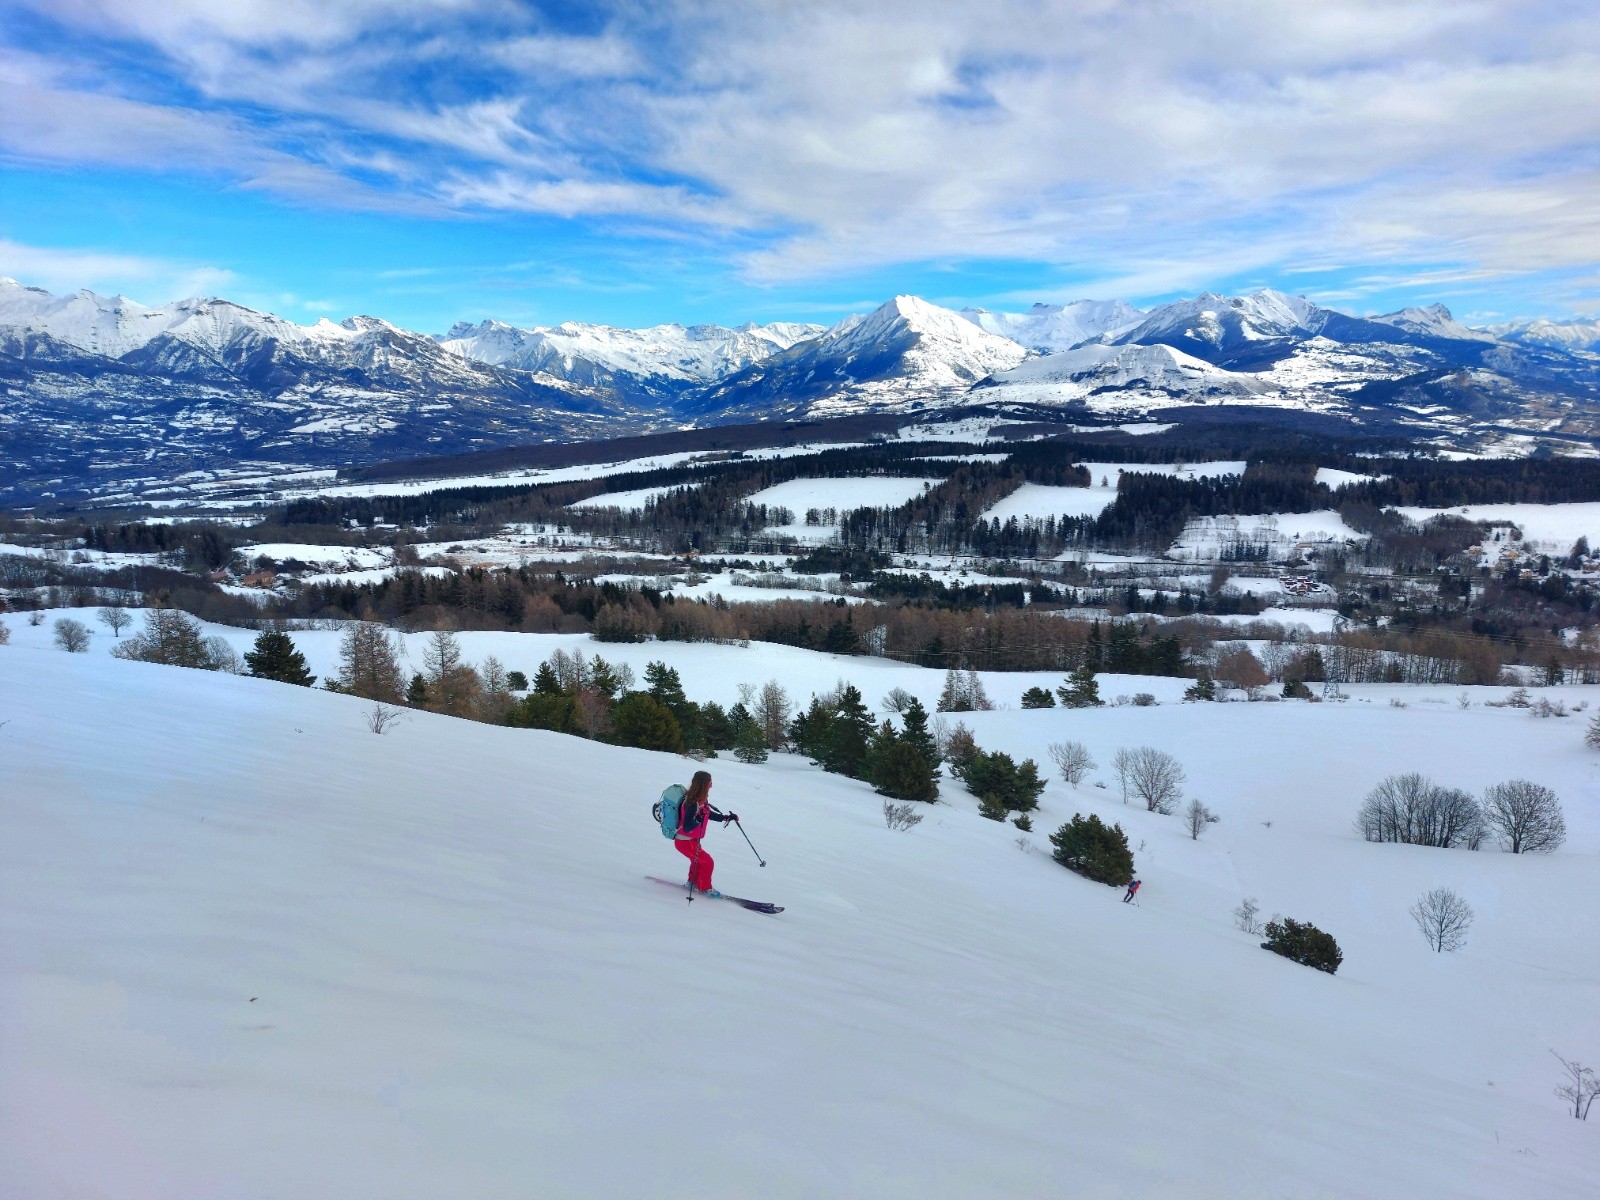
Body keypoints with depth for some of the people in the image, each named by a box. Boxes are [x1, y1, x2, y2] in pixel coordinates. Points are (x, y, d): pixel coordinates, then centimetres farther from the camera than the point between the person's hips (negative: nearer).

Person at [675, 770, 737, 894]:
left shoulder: (701, 800, -1)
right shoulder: (692, 803, -30)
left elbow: (708, 814, 18)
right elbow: (687, 827, -31)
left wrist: (726, 817, 17)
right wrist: (699, 819, -46)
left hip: (692, 840, 10)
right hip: (685, 842, -10)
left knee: (698, 860, 29)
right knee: (708, 862, -4)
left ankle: (693, 882, 48)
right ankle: (704, 888, 13)